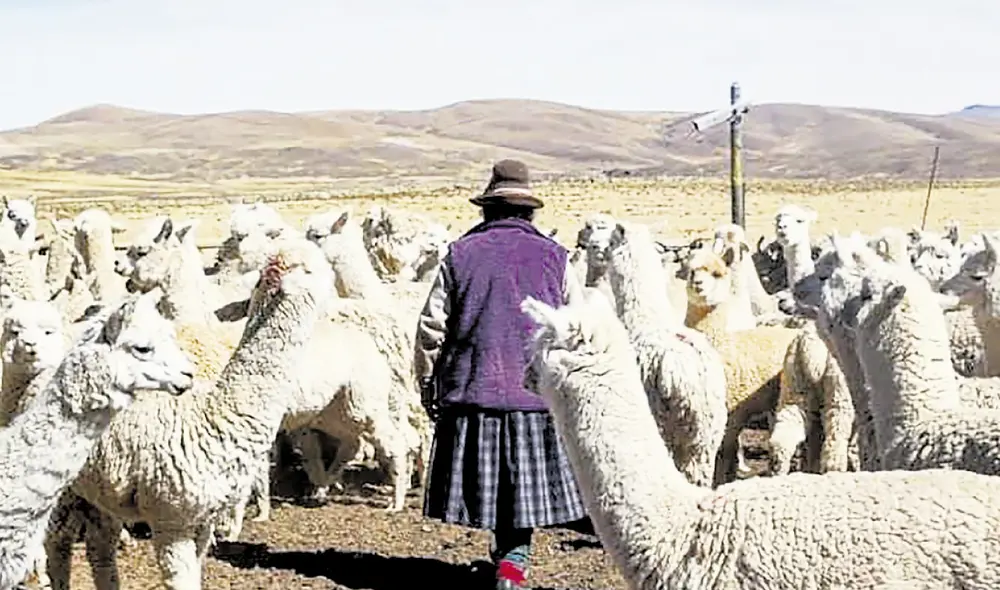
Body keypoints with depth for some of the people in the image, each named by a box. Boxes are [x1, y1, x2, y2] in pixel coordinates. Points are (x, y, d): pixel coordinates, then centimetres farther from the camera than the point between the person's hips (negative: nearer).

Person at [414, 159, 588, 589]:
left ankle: (503, 551, 19)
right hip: (537, 394, 0)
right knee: (526, 487, 7)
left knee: (487, 481, 12)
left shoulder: (460, 254, 4)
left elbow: (431, 327, 4)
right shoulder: (554, 258, 4)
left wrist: (427, 381, 14)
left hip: (471, 392, 1)